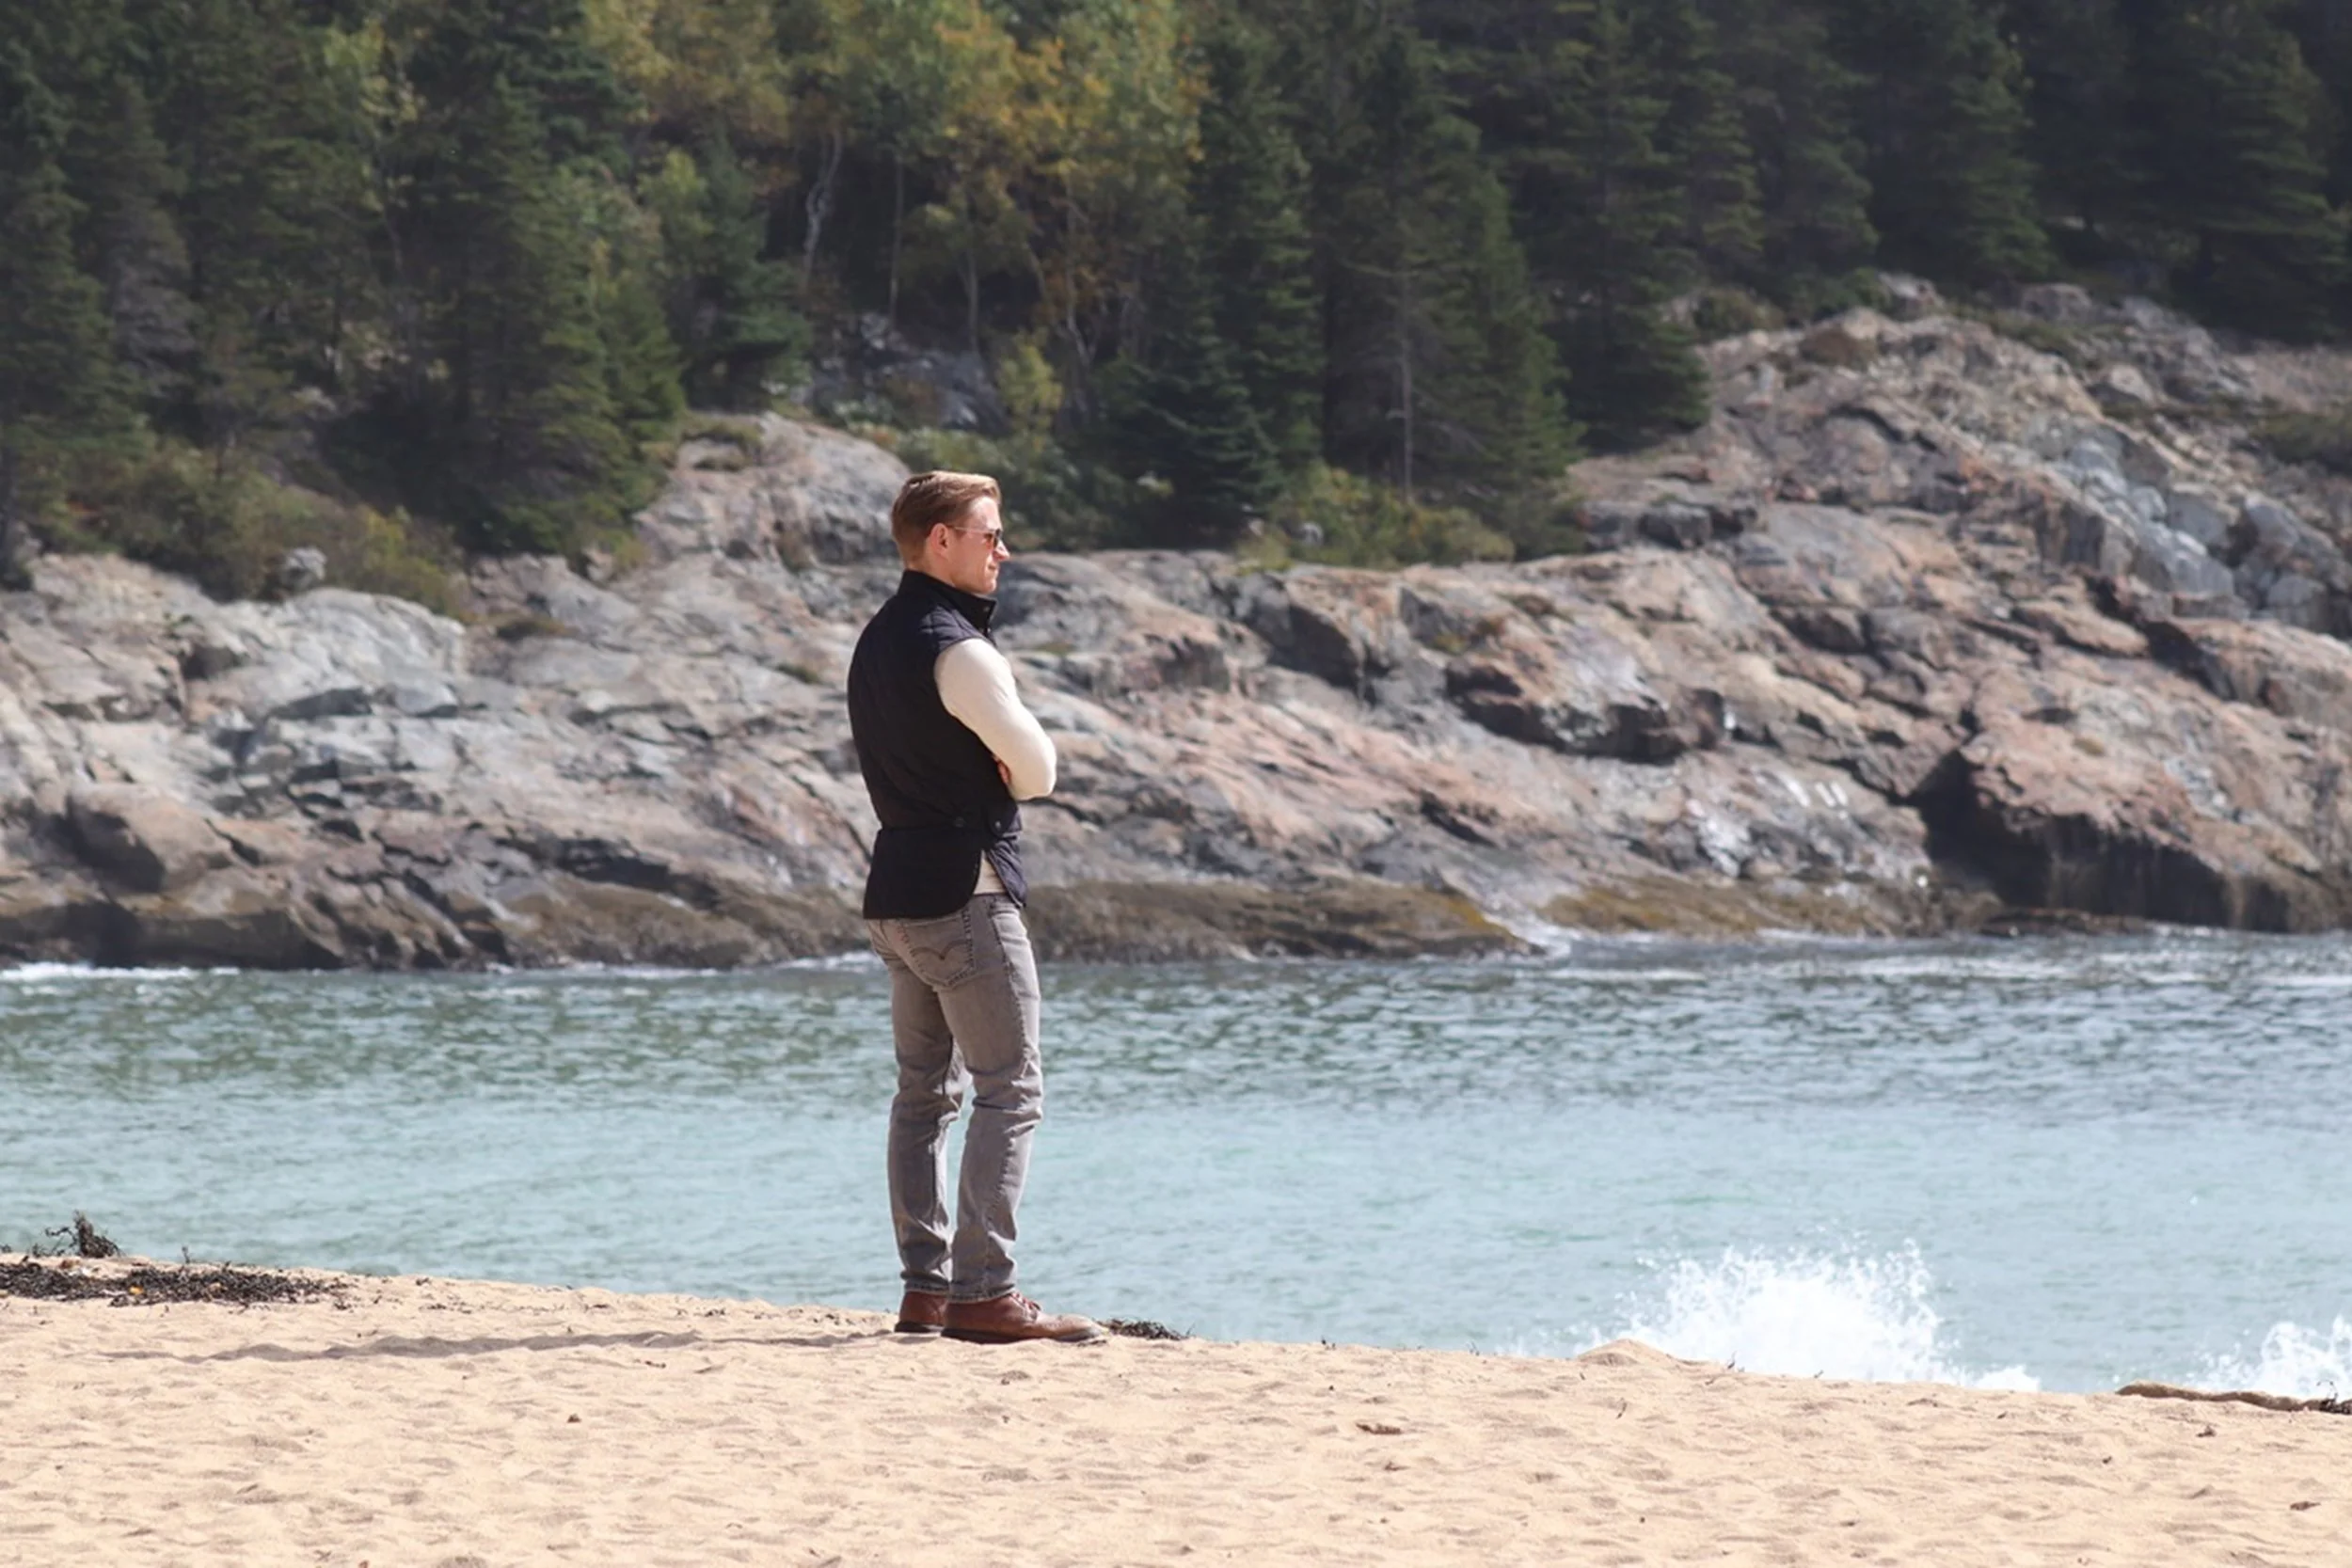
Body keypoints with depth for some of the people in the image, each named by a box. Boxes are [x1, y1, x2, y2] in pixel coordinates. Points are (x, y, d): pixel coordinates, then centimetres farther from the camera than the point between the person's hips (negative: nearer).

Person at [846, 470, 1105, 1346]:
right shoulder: (956, 649, -16)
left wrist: (979, 778, 1)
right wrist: (1002, 781, 7)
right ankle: (983, 1293, -13)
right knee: (1010, 1091, -7)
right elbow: (1038, 770, -13)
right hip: (966, 891, -9)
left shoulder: (879, 642, 14)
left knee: (926, 1091, 12)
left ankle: (924, 1288, 11)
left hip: (896, 893, 10)